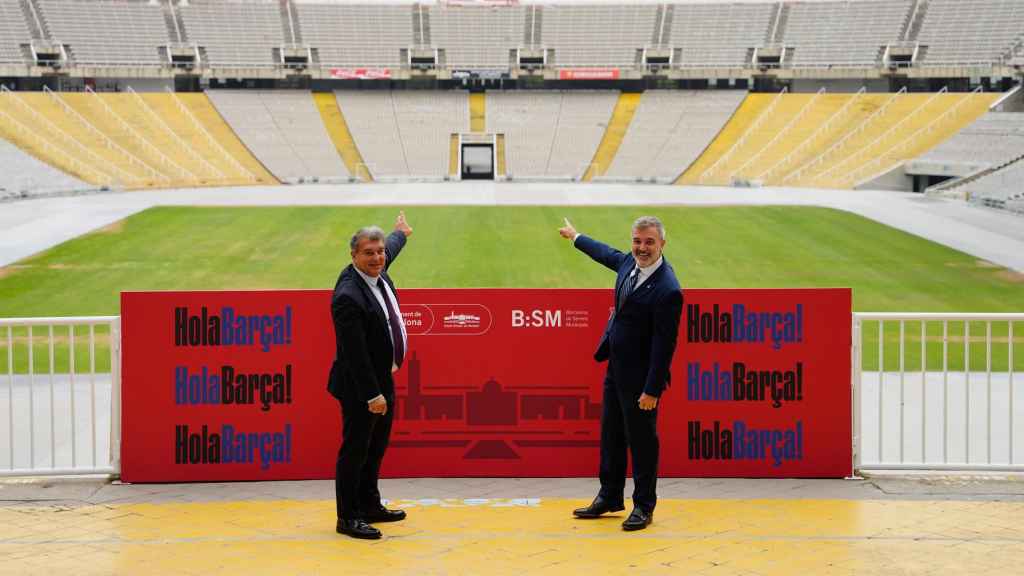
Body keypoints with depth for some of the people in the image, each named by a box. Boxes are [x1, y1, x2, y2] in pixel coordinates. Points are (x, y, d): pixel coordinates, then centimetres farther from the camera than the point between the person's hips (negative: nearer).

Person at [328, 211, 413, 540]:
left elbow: (390, 249, 26)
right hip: (359, 388, -10)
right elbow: (354, 353, -28)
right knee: (355, 450, 0)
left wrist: (401, 233, 46)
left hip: (383, 380, 10)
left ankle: (369, 506, 34)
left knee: (377, 447, 20)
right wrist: (371, 394, -26)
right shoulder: (348, 297, -28)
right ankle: (347, 518, 9)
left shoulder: (377, 271, -1)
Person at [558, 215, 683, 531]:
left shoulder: (667, 290, -25)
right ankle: (609, 497, 32)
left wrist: (652, 389, -22)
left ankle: (644, 506, 17)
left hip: (639, 375, -9)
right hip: (616, 365, 9)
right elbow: (608, 254, 24)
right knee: (611, 434, 18)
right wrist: (576, 237, 40)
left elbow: (664, 345, -23)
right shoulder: (630, 262, 0)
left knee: (641, 439, 3)